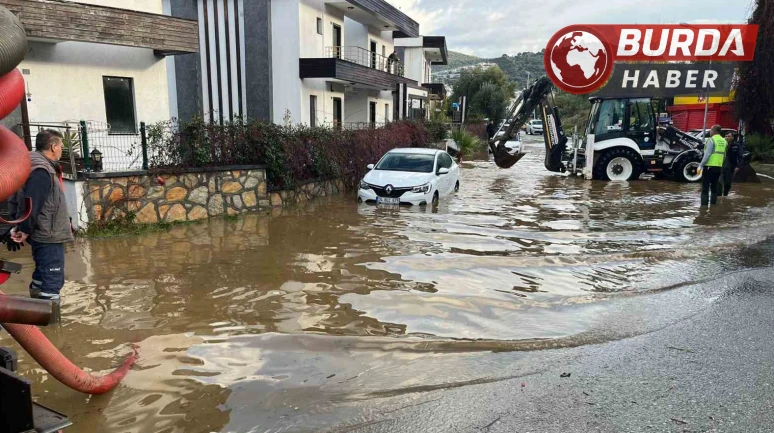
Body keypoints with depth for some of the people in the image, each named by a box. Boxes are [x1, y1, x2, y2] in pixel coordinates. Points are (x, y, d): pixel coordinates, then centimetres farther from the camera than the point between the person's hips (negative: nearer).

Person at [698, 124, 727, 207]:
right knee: (714, 187, 14)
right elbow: (724, 156, 12)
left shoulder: (711, 140, -12)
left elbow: (707, 154, -18)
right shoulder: (723, 141, 10)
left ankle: (704, 205, -8)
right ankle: (713, 204, 15)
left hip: (709, 166, -7)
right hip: (719, 167, 7)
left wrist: (700, 165, -15)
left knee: (705, 188, -4)